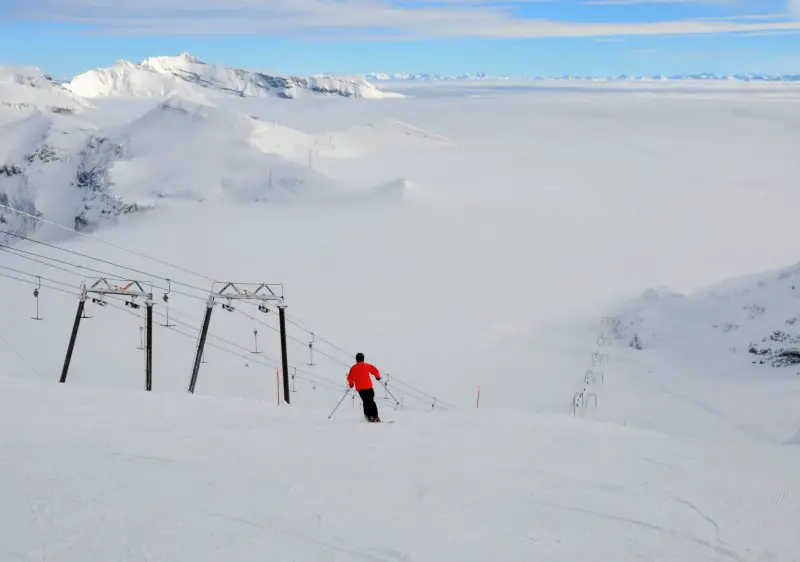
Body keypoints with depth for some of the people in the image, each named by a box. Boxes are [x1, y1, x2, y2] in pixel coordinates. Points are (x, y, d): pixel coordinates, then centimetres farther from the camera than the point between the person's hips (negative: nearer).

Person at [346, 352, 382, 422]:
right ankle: (375, 416, -3)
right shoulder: (367, 365, -1)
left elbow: (350, 377, 6)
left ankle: (369, 416, 1)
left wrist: (351, 384, 24)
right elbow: (375, 371, 0)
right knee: (371, 401, 6)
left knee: (366, 402, 12)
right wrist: (378, 377, 19)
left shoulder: (353, 368, 5)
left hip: (360, 388, 2)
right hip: (368, 387, -2)